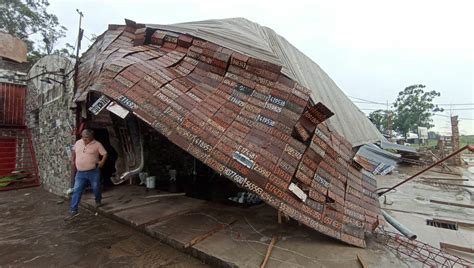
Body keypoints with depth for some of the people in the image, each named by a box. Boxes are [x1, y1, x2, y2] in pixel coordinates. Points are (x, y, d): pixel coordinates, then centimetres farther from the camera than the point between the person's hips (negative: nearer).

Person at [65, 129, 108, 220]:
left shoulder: (97, 144, -8)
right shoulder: (78, 143, 6)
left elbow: (105, 154, -7)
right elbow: (74, 150, 26)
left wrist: (102, 161, -22)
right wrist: (73, 160, 24)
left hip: (93, 172, -4)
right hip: (80, 173, 4)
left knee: (96, 189, 11)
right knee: (76, 191, 3)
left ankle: (98, 201, 39)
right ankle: (73, 210, 10)